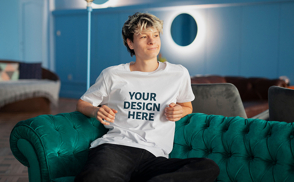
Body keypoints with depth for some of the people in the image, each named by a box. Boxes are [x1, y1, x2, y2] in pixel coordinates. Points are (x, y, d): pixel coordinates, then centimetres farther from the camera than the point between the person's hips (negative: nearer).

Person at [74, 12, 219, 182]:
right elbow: (82, 103, 24)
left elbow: (188, 107, 33)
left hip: (154, 157, 4)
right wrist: (96, 111, 0)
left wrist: (180, 111, 8)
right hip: (115, 145, -3)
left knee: (210, 167, -29)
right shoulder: (112, 75, 14)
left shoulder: (178, 74, 17)